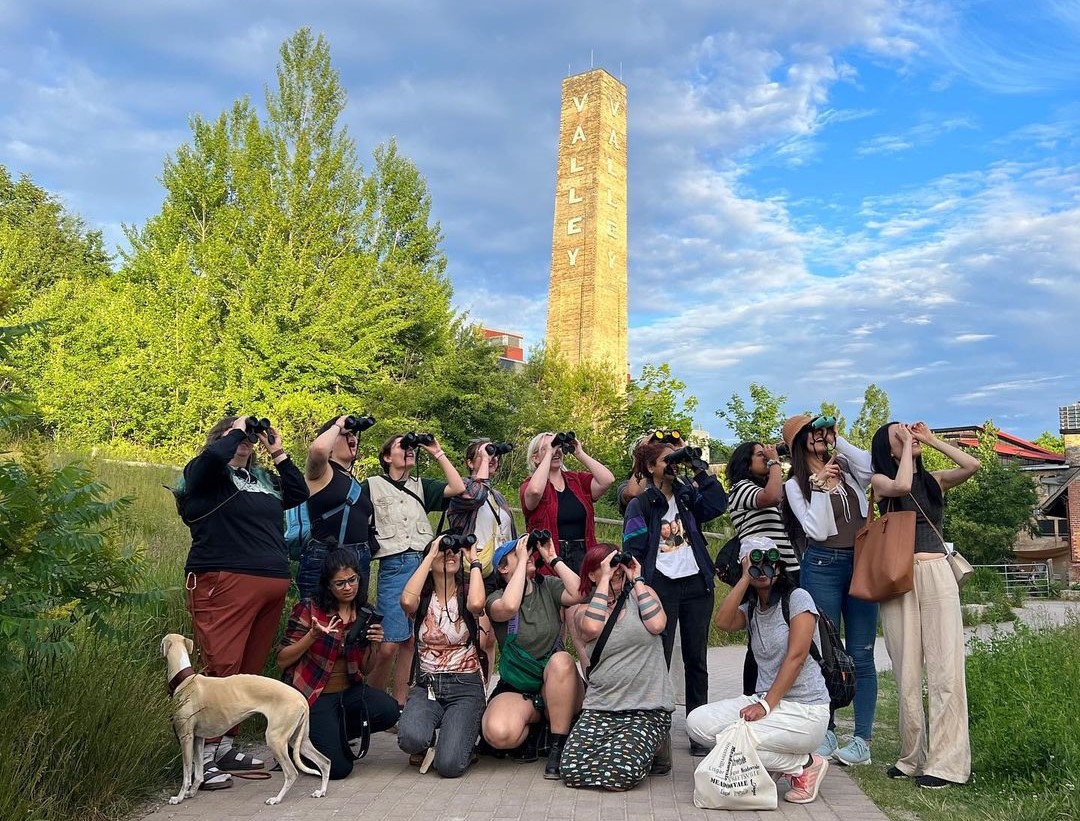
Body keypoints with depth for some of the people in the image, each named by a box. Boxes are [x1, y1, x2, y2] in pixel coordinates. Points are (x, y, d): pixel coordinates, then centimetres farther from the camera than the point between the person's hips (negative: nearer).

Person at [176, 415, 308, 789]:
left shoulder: (263, 478, 24)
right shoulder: (205, 473, 2)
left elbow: (299, 493, 24)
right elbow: (214, 455, -20)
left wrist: (278, 453, 21)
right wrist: (236, 431, -2)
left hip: (272, 585, 7)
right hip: (225, 582, -7)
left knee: (250, 668, 8)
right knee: (220, 667, -11)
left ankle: (225, 744, 17)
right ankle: (203, 754, -4)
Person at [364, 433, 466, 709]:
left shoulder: (421, 486, 17)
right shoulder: (372, 485, 8)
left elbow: (458, 488, 4)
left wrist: (438, 453, 7)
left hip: (426, 563, 4)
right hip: (393, 566, -4)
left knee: (411, 641, 6)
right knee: (388, 645, -9)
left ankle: (399, 704, 17)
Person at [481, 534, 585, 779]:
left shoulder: (548, 586, 6)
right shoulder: (496, 599, -1)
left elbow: (578, 594, -15)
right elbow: (509, 607, -26)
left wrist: (553, 559, -11)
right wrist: (522, 561, -18)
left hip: (557, 684, 2)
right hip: (515, 690, -2)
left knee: (561, 660, -35)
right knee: (498, 733, -33)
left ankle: (558, 748, -20)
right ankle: (536, 717, 2)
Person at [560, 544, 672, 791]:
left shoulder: (641, 593, 10)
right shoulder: (582, 608, 9)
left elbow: (657, 625, -12)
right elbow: (592, 628, -16)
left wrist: (636, 580, -3)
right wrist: (605, 579, -9)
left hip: (647, 708, -2)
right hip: (599, 707, 2)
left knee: (619, 773, -24)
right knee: (572, 769, -19)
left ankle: (653, 747, 11)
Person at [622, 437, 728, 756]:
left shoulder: (687, 495, 10)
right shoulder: (640, 505, 0)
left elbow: (718, 505, -7)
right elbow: (633, 552, -3)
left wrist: (702, 470, -8)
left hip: (696, 584, 4)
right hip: (661, 586, -4)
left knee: (696, 659, 8)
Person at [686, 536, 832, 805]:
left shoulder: (797, 598, -6)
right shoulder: (750, 608, 13)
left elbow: (796, 657, -15)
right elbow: (723, 622, -9)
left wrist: (766, 705, -20)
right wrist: (746, 578, -9)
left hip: (805, 710, -7)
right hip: (764, 701, 7)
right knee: (697, 722, -13)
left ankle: (806, 766, -2)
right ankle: (778, 761, 3)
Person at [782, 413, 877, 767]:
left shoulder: (848, 469, 13)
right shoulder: (795, 484, 3)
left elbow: (874, 467, -11)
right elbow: (817, 530, -9)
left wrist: (839, 439, -4)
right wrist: (820, 485, -14)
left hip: (861, 564, 3)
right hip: (823, 567, -3)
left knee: (861, 655, 1)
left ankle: (862, 740, 4)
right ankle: (826, 732, 12)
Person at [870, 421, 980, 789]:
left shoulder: (934, 480, 16)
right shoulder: (880, 480, 7)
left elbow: (972, 465, 1)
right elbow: (901, 486, -15)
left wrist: (932, 440, 7)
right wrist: (906, 444, -2)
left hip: (938, 574, 2)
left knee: (944, 668, -6)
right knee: (907, 672, 0)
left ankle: (947, 761, -4)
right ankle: (912, 757, 9)